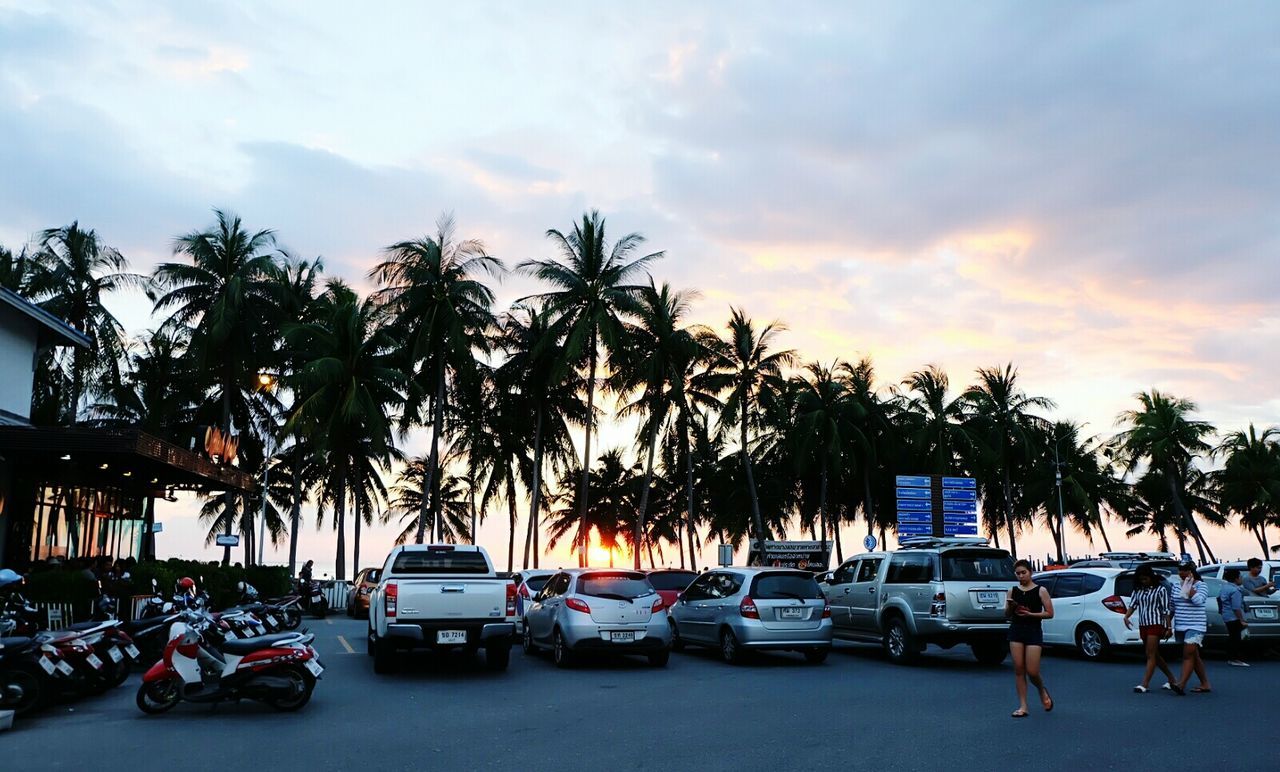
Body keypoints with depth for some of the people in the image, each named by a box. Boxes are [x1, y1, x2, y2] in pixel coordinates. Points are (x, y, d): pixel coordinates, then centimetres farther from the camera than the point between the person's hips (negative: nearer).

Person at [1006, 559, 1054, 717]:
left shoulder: (1041, 591, -1)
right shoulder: (1012, 591, 8)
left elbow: (1050, 614, -3)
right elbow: (1007, 614, 11)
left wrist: (1029, 614, -14)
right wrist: (1010, 607, -11)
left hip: (1034, 632, -3)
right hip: (1015, 631, 3)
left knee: (1032, 672, -5)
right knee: (1018, 669, 1)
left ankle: (1043, 691, 29)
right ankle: (1022, 706, 7)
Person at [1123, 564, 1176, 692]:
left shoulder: (1160, 589, -5)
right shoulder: (1138, 590, 10)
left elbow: (1166, 610, -6)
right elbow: (1132, 604, 4)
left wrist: (1169, 627, -9)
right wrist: (1126, 617, -13)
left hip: (1156, 624, -7)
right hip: (1143, 625, 7)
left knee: (1151, 655, -10)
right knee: (1155, 655, 14)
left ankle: (1145, 684, -14)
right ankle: (1171, 679, 29)